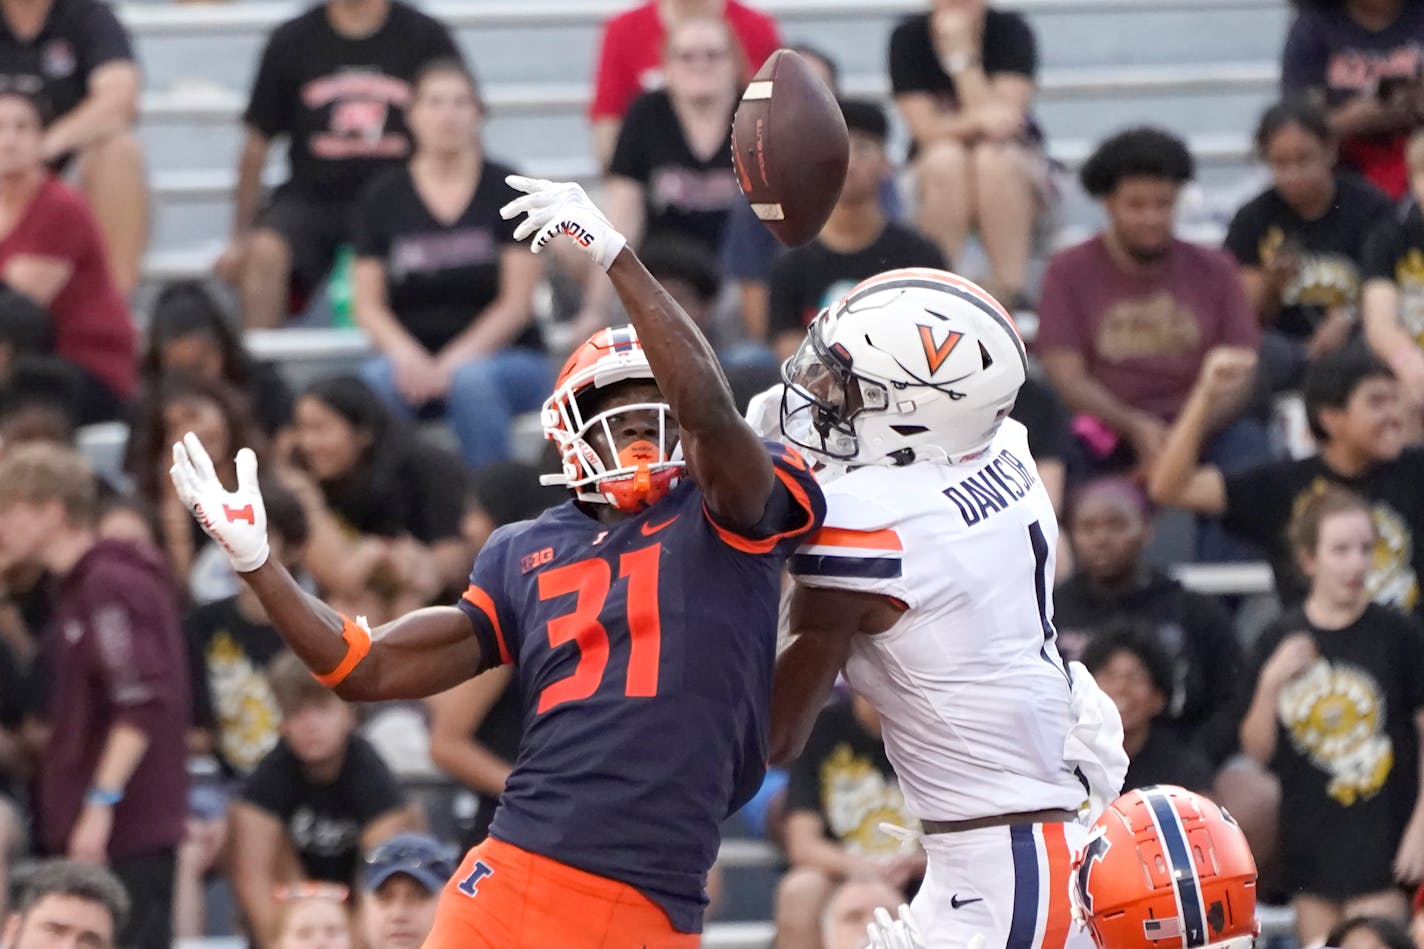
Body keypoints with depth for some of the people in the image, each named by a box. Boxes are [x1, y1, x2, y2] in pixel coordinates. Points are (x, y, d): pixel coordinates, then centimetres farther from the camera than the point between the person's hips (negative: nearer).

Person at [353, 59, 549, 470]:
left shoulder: (506, 190, 4)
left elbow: (517, 302, -2)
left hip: (505, 356, -1)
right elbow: (368, 304, 6)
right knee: (372, 382, -33)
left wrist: (453, 362, -16)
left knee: (471, 380, -37)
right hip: (414, 356, 1)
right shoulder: (384, 197, 10)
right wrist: (406, 355, -15)